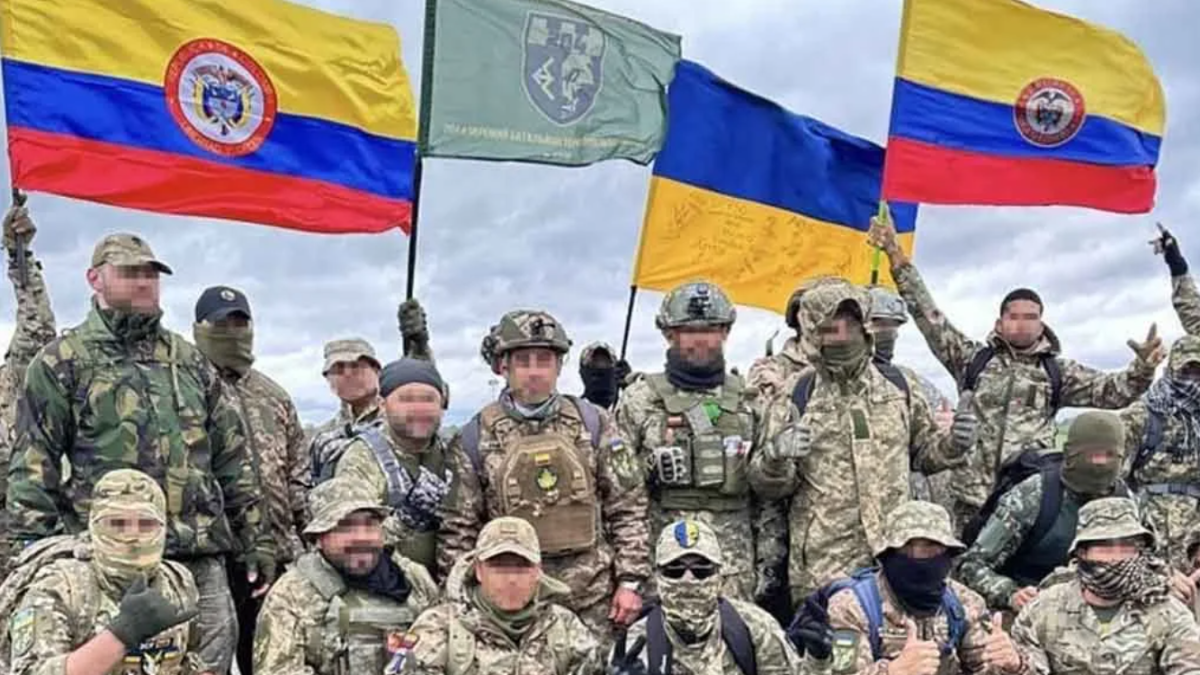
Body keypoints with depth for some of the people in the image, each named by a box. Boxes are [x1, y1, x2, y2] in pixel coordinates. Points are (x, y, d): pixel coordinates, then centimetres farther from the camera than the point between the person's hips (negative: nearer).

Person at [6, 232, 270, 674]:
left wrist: (256, 539, 13)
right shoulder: (62, 363, 4)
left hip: (203, 559, 4)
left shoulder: (189, 360, 17)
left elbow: (232, 458, 17)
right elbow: (32, 467, -1)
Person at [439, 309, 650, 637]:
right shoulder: (476, 438, 0)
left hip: (593, 601, 1)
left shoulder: (592, 424, 3)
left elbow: (628, 508, 5)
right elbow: (457, 530, 2)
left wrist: (630, 580, 0)